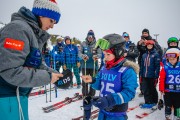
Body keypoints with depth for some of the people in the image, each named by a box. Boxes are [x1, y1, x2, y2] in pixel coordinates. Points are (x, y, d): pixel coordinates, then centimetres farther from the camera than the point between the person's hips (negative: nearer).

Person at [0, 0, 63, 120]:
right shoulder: (19, 28, -19)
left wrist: (55, 74, -2)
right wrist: (47, 77, -19)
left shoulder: (35, 34, 12)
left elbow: (37, 64, 14)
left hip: (18, 95, 10)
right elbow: (10, 71, -27)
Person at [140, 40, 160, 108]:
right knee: (145, 90, 4)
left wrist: (156, 76, -13)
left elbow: (157, 66, -8)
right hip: (145, 76, 4)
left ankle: (154, 102, 26)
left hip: (152, 76, -4)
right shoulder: (144, 55, 11)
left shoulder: (156, 55, -5)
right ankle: (147, 102, 15)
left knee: (152, 90, 9)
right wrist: (141, 75, 12)